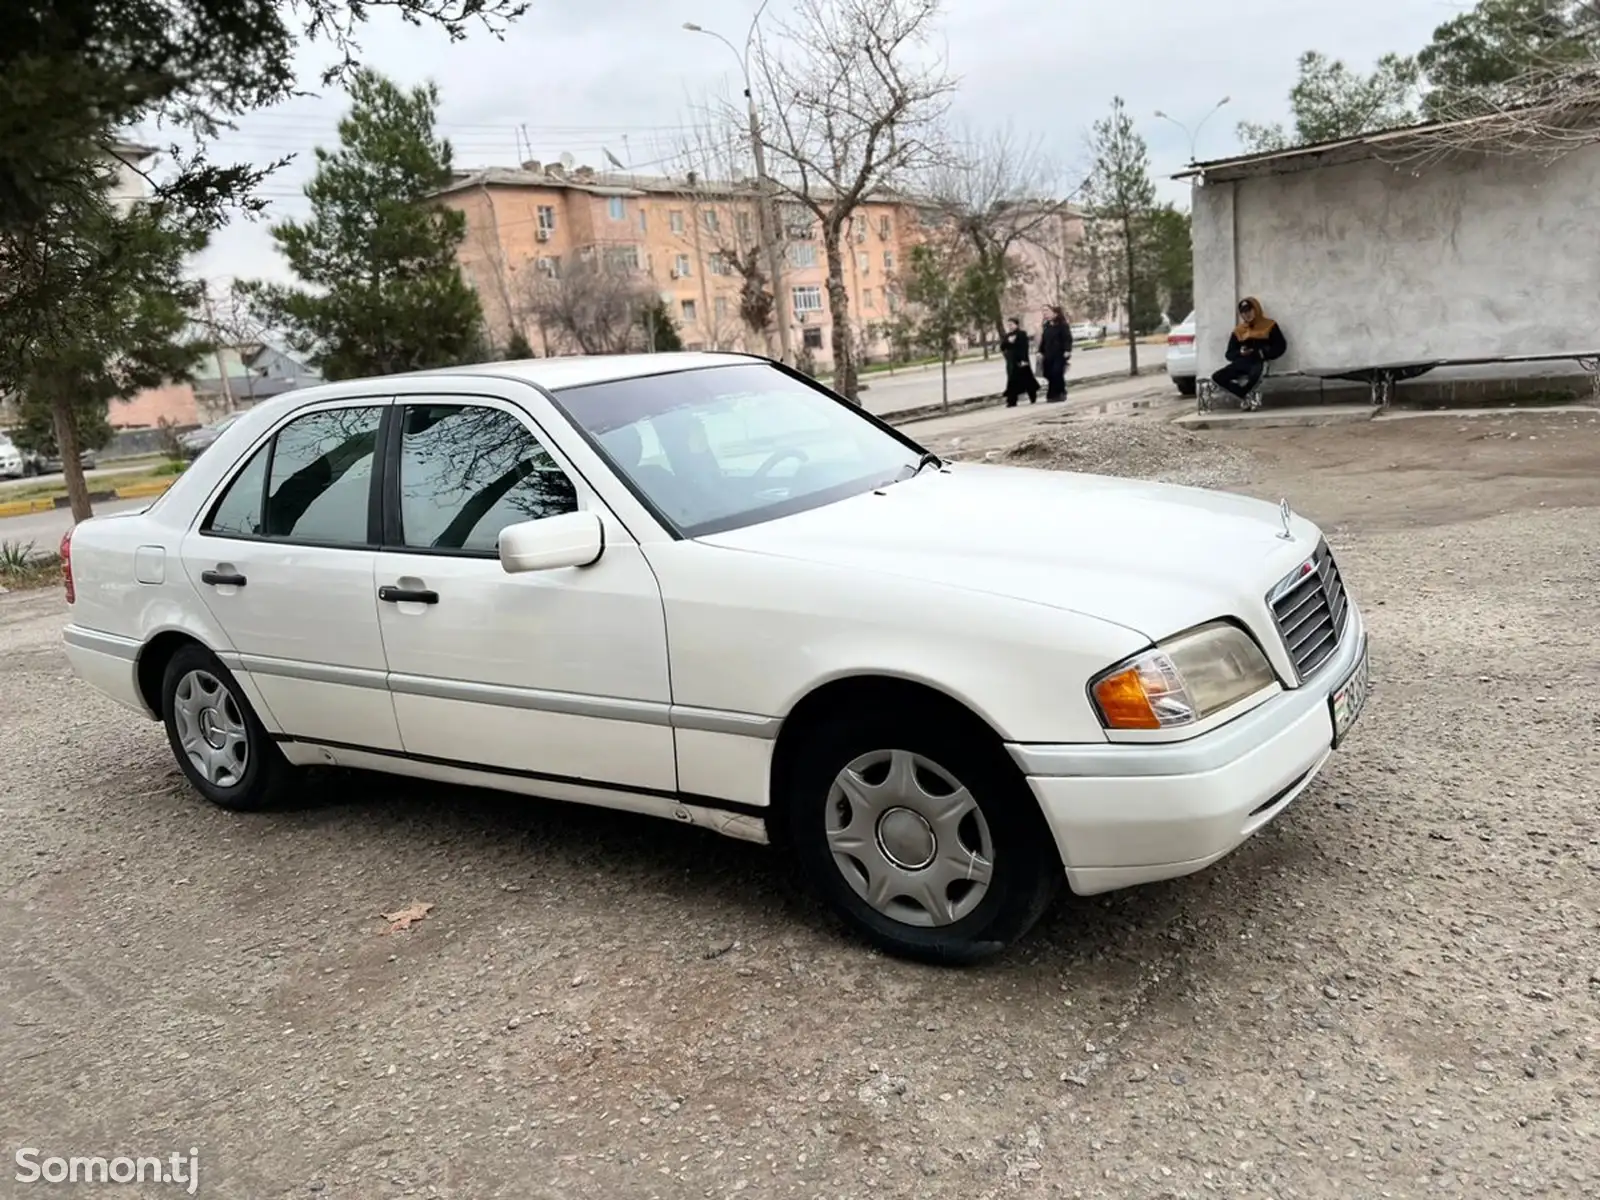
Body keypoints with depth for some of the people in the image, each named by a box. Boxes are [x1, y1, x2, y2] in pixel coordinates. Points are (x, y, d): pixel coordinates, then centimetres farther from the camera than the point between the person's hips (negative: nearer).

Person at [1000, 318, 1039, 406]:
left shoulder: (1022, 334, -4)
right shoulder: (1007, 336, 13)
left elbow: (1025, 347, -11)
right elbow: (1002, 347, 5)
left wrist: (1024, 359, -19)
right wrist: (1008, 341, -13)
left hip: (1021, 361, -5)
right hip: (1011, 362, 5)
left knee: (1027, 379, 2)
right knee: (1012, 381, 1)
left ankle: (1033, 398, 16)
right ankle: (1011, 401, 2)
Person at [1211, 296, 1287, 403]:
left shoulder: (1269, 325, 10)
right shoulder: (1238, 330, 18)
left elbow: (1280, 347, 4)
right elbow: (1229, 354, 15)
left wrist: (1264, 353, -12)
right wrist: (1240, 352, -7)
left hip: (1259, 362, -4)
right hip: (1241, 363, 4)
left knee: (1254, 375, -42)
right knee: (1217, 378, -22)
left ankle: (1247, 396, -9)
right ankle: (1247, 395, -15)